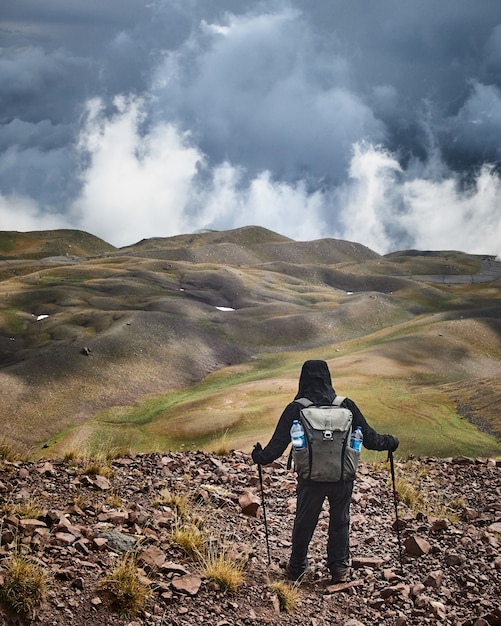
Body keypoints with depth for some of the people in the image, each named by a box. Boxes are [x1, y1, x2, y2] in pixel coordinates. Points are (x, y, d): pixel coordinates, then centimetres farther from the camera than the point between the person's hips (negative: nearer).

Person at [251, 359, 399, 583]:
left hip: (310, 479, 0)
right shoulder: (346, 406, -5)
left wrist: (261, 457, 13)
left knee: (304, 522, 18)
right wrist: (390, 442, 19)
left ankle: (297, 567, 30)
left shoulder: (296, 409, -8)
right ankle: (339, 568, 25)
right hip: (343, 478, 1)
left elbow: (278, 443, -5)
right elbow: (369, 438, 0)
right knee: (340, 522, 19)